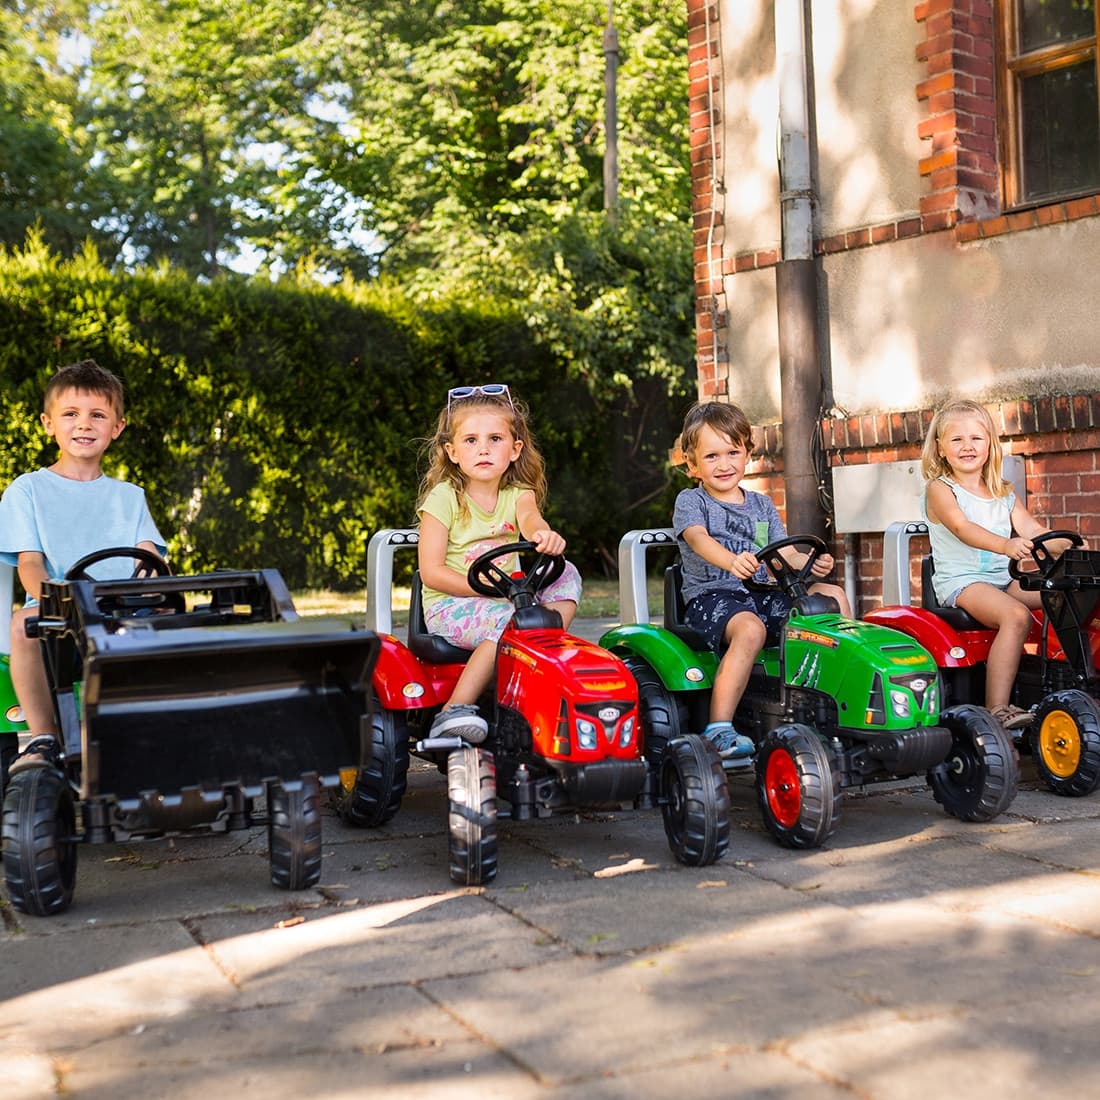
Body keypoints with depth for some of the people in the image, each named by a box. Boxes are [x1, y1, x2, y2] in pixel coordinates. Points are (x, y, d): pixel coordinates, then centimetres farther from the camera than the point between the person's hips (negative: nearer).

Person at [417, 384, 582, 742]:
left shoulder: (517, 494, 6)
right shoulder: (444, 497, -7)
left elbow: (529, 516, -21)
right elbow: (431, 571, -12)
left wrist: (543, 534, -47)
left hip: (507, 597, 5)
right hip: (449, 606, -5)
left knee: (566, 574, -12)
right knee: (510, 622, -33)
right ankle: (454, 709, -30)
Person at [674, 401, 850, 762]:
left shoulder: (761, 505, 20)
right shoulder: (690, 502, 3)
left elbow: (787, 554, 11)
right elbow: (698, 538, -19)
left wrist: (812, 564, -14)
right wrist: (731, 561, -41)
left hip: (762, 596, 6)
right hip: (710, 597, -5)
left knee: (832, 594, -10)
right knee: (750, 629, -37)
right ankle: (718, 729, -38)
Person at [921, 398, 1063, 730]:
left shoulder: (1003, 493, 17)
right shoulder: (940, 489, -3)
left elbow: (1031, 529, 5)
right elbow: (962, 528, -22)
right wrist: (1005, 545, -40)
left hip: (1004, 578, 7)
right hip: (961, 581, -6)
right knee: (1017, 615, -33)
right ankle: (996, 710, -35)